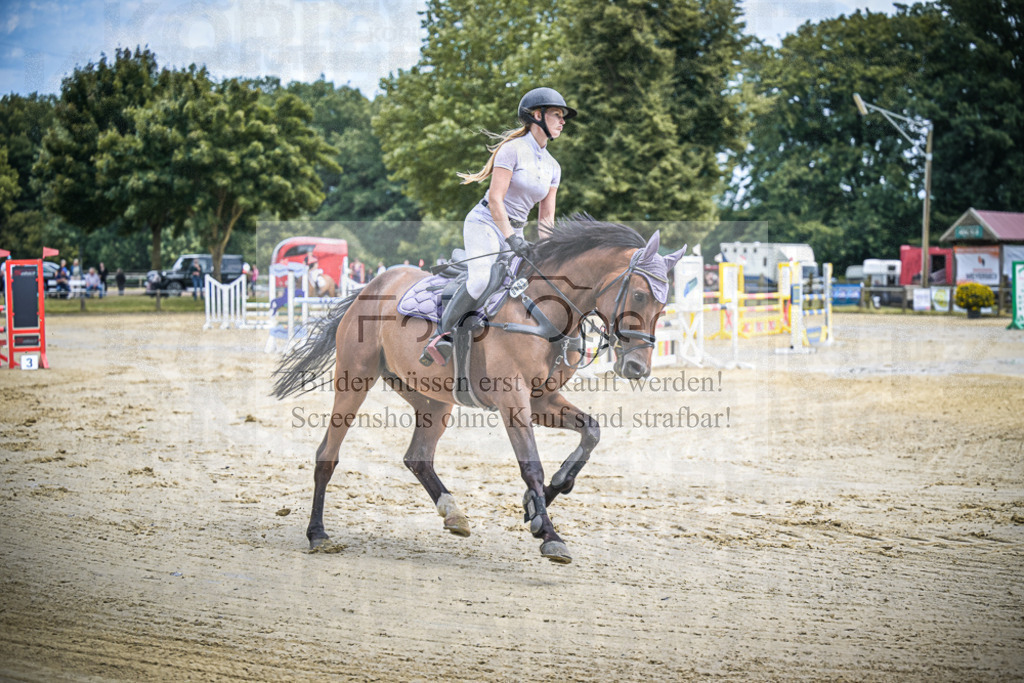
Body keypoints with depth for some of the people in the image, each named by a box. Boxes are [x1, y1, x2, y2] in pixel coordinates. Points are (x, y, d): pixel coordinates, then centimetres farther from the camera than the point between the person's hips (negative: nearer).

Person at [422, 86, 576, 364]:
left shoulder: (553, 167, 13)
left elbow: (546, 216, 14)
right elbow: (495, 199, -16)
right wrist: (511, 238, -24)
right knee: (481, 280, -30)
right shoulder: (513, 149, -9)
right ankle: (444, 333, -20)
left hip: (515, 231, 8)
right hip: (485, 222, -8)